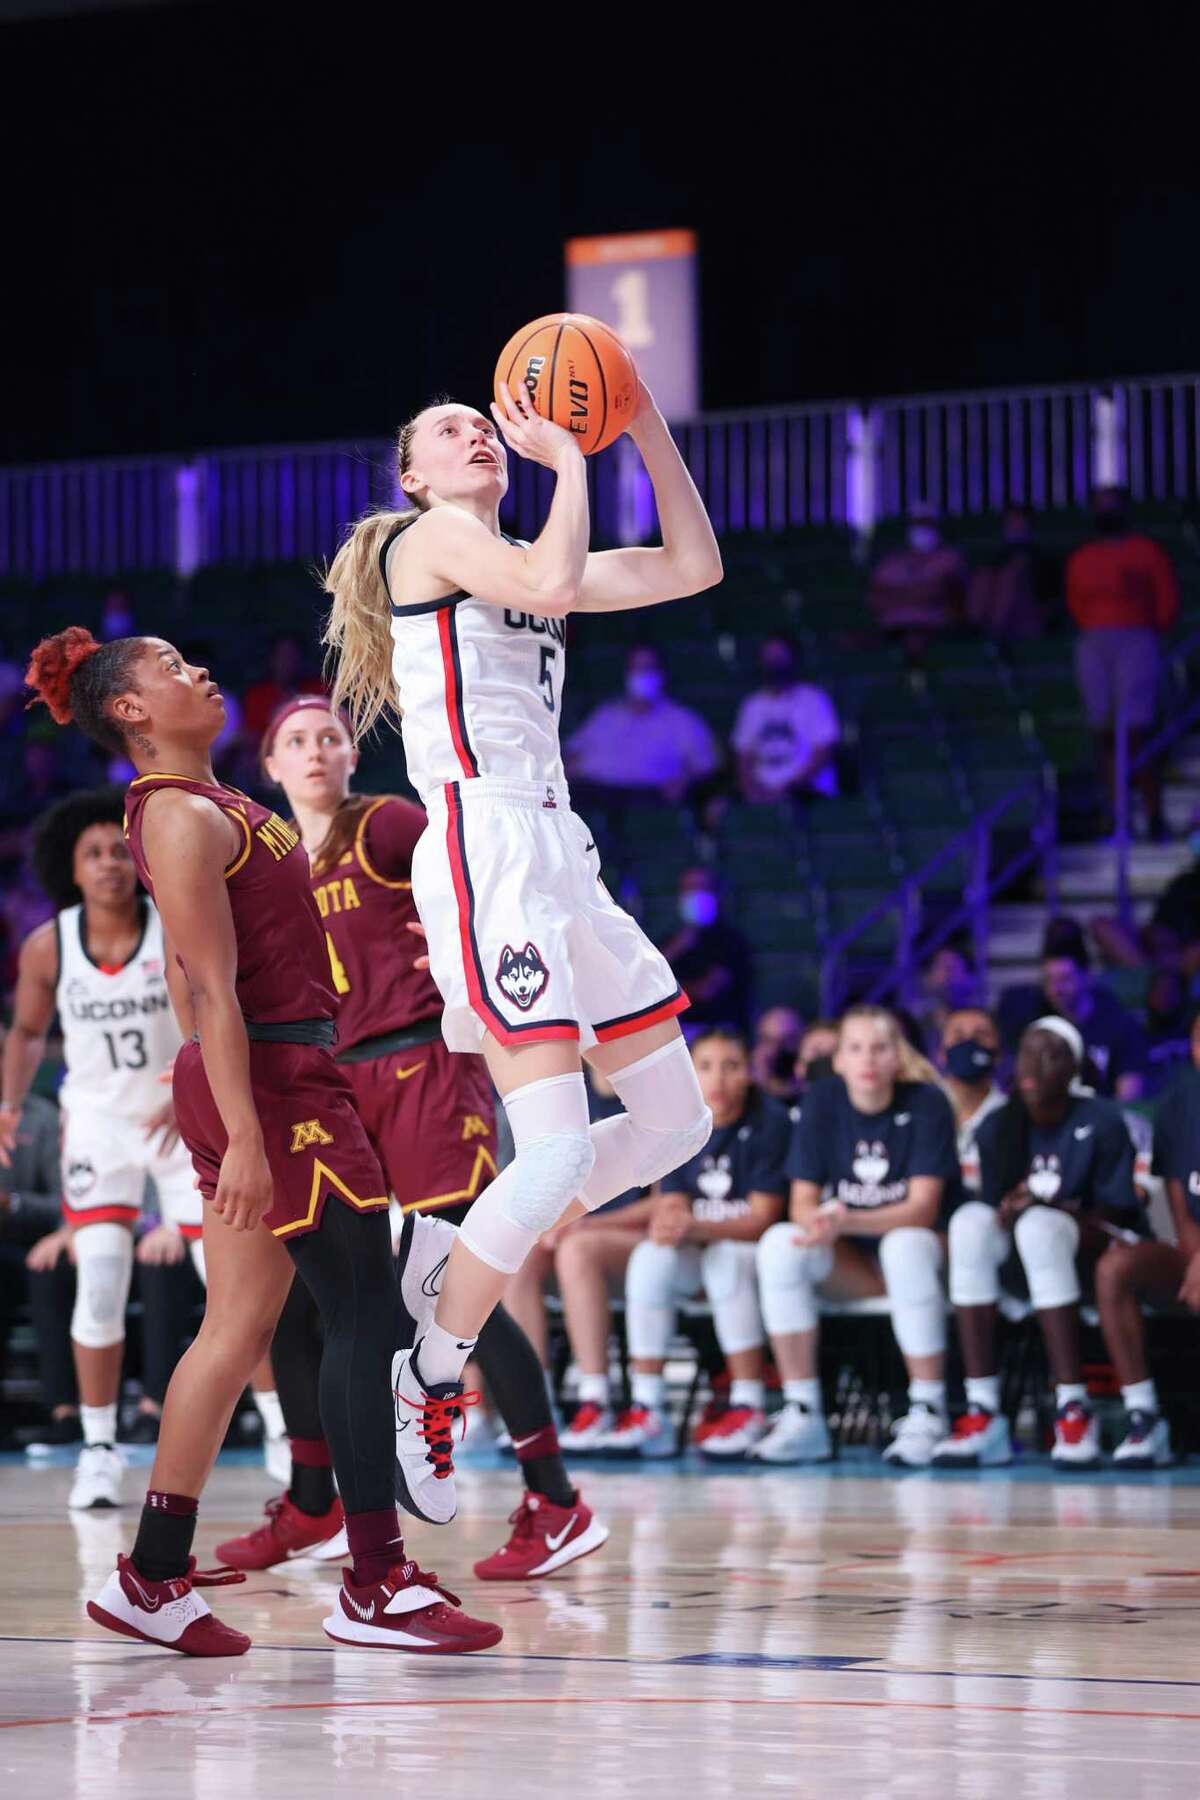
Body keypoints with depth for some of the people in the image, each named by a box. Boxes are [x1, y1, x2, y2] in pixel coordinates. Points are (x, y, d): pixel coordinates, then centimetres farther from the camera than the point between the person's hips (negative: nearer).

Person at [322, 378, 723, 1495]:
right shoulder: (433, 536, 1)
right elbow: (553, 582, -20)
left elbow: (692, 567, 20)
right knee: (561, 1150, -18)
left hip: (557, 854, 9)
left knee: (677, 1122, 11)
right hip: (483, 848, -9)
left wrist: (646, 429, 14)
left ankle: (467, 1252, 17)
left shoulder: (513, 557, 23)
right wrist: (570, 457, -8)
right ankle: (419, 1389, -8)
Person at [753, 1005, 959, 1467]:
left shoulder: (926, 1103, -14)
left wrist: (847, 1222, -36)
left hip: (919, 1246, -3)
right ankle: (802, 1416, -23)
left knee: (905, 1247, -38)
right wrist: (820, 1221, -30)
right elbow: (802, 1201, -5)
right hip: (851, 1262, 4)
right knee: (779, 1244, -25)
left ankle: (928, 1412, -26)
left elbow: (923, 1208, -20)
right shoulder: (822, 1101, -4)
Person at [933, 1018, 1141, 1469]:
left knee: (1039, 1226, -36)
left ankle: (1074, 1410, -38)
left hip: (1087, 1254, -4)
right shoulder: (997, 1127, 6)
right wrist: (1008, 1210, -19)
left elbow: (1118, 1218, -10)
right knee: (970, 1220, -27)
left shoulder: (1101, 1122, -7)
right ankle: (982, 1412, -35)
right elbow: (996, 1208, 5)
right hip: (1021, 1262, 4)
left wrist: (1047, 1209, -24)